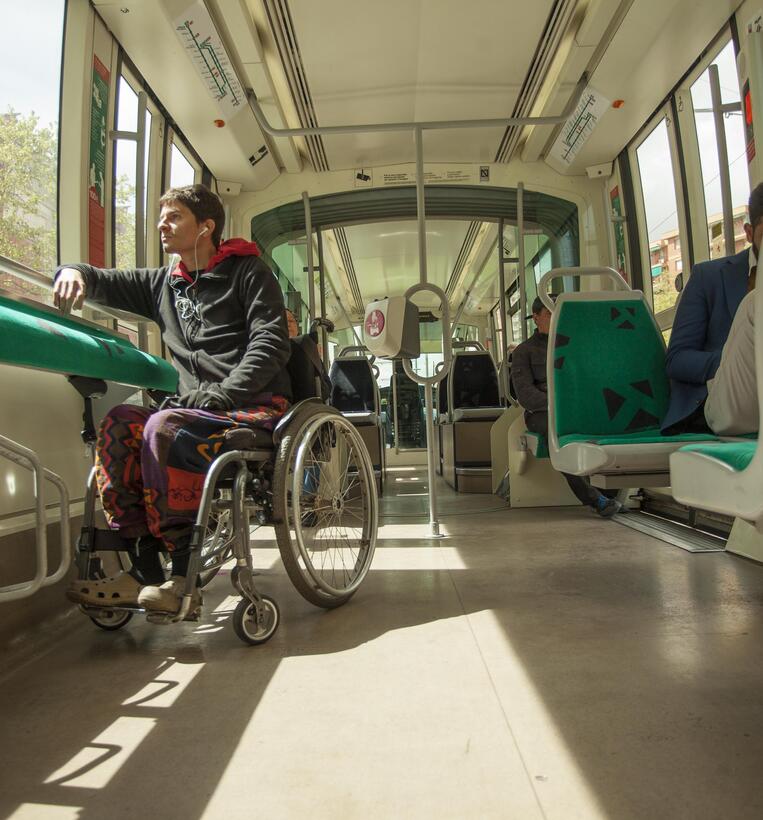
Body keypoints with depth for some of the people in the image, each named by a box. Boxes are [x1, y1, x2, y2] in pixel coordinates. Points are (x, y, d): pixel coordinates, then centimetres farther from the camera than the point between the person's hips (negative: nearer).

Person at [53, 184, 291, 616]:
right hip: (198, 409, 6)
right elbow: (108, 282, 25)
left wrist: (218, 396, -19)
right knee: (121, 423, -19)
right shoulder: (165, 283, 22)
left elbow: (271, 344, -9)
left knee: (164, 427, -30)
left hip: (258, 405, -6)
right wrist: (74, 270, 0)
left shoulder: (248, 271, 4)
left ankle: (186, 578, -23)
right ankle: (144, 571, -19)